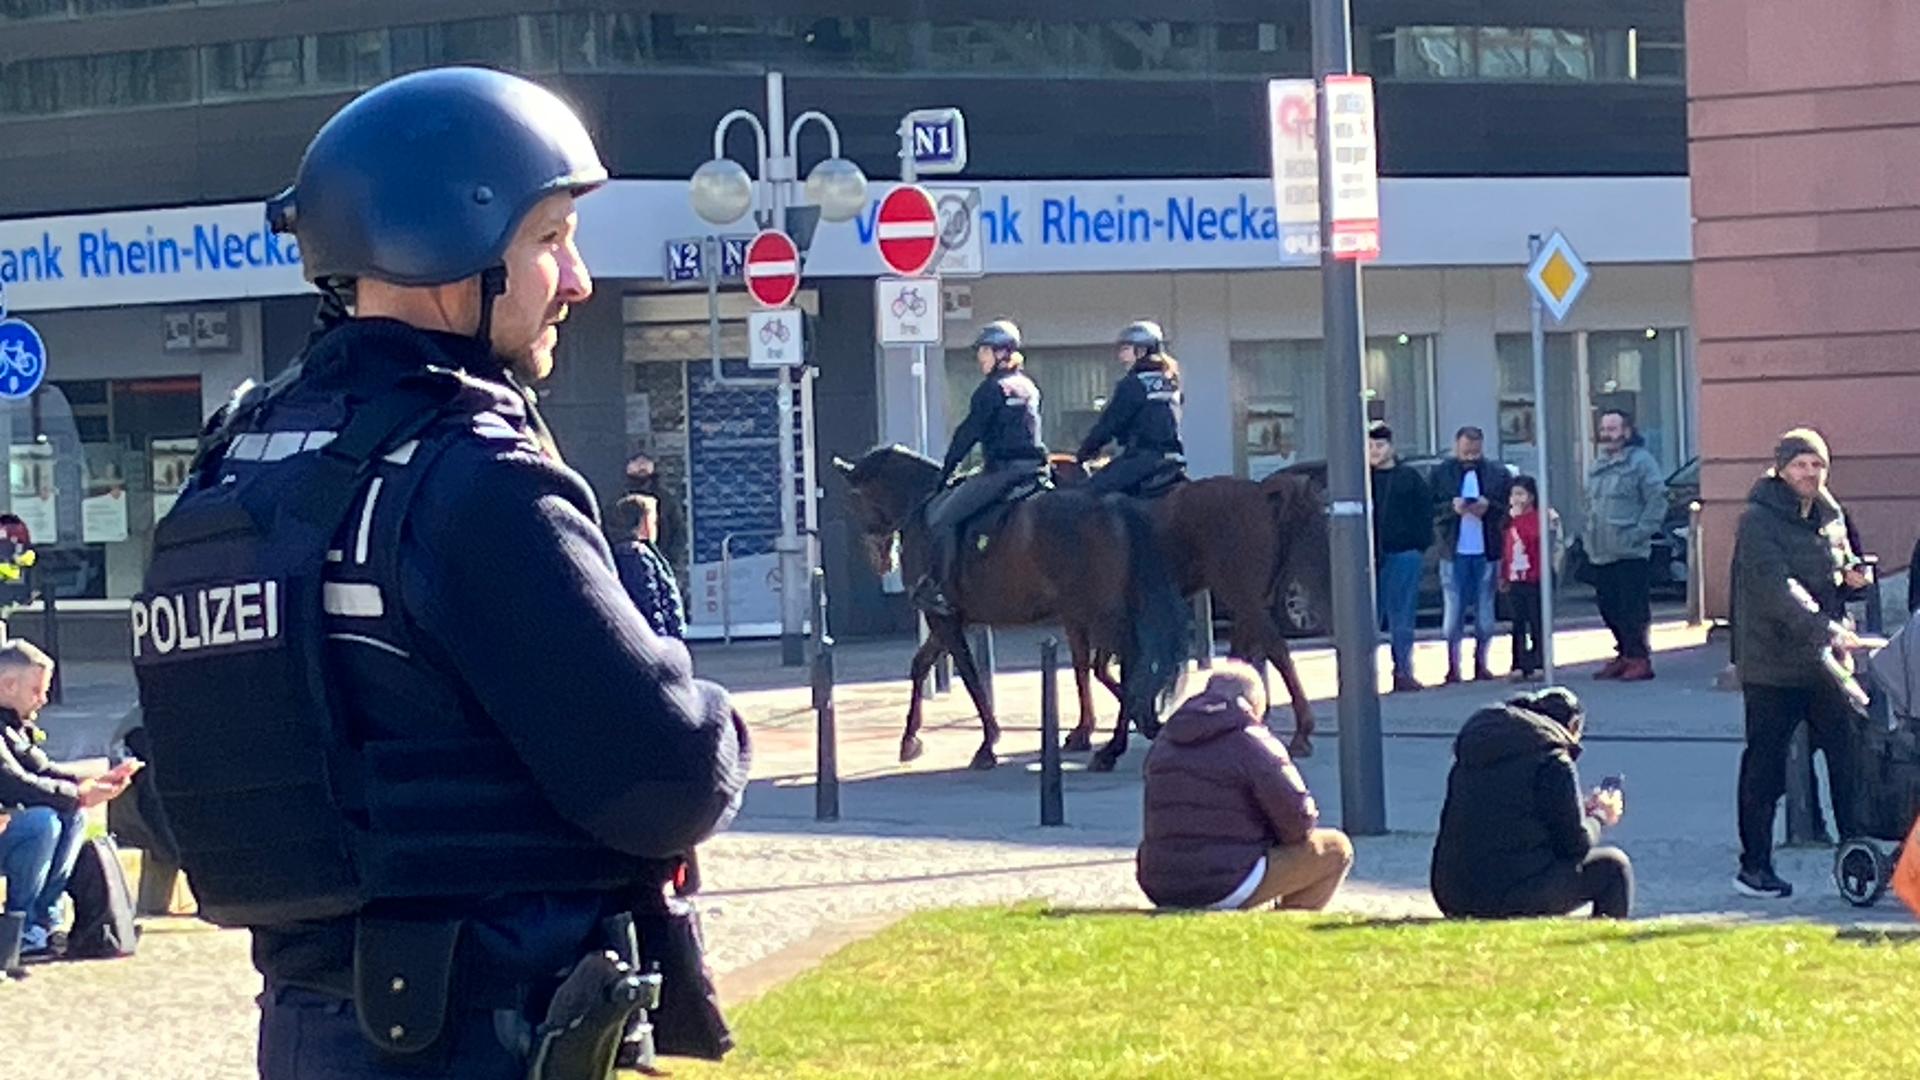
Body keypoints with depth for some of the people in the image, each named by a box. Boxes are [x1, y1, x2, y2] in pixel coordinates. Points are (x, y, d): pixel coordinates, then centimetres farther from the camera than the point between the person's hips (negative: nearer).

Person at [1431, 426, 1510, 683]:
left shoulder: (1497, 474, 5)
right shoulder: (1442, 474, 3)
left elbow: (1509, 510, 4)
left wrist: (1489, 507, -14)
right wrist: (1452, 507, -16)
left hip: (1486, 552, 1)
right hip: (1454, 553, -1)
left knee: (1485, 611, 6)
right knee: (1453, 611, -2)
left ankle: (1481, 663, 15)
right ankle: (1453, 666, 2)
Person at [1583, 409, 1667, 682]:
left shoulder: (1641, 461, -6)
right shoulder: (1598, 467, 20)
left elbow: (1657, 500, -11)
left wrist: (1640, 533, -17)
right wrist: (1590, 537, 13)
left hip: (1630, 554, -8)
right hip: (1601, 554, 8)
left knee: (1633, 608, -9)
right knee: (1609, 608, 11)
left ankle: (1639, 658, -7)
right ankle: (1624, 654, 21)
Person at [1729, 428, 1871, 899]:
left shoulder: (1829, 515, 11)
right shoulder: (1759, 520, -13)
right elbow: (1777, 587, -25)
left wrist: (1852, 574, 2)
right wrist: (1825, 629, -35)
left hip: (1825, 663, 6)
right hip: (1772, 662, -6)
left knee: (1847, 754, 2)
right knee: (1765, 766, 1)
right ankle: (1753, 867, 9)